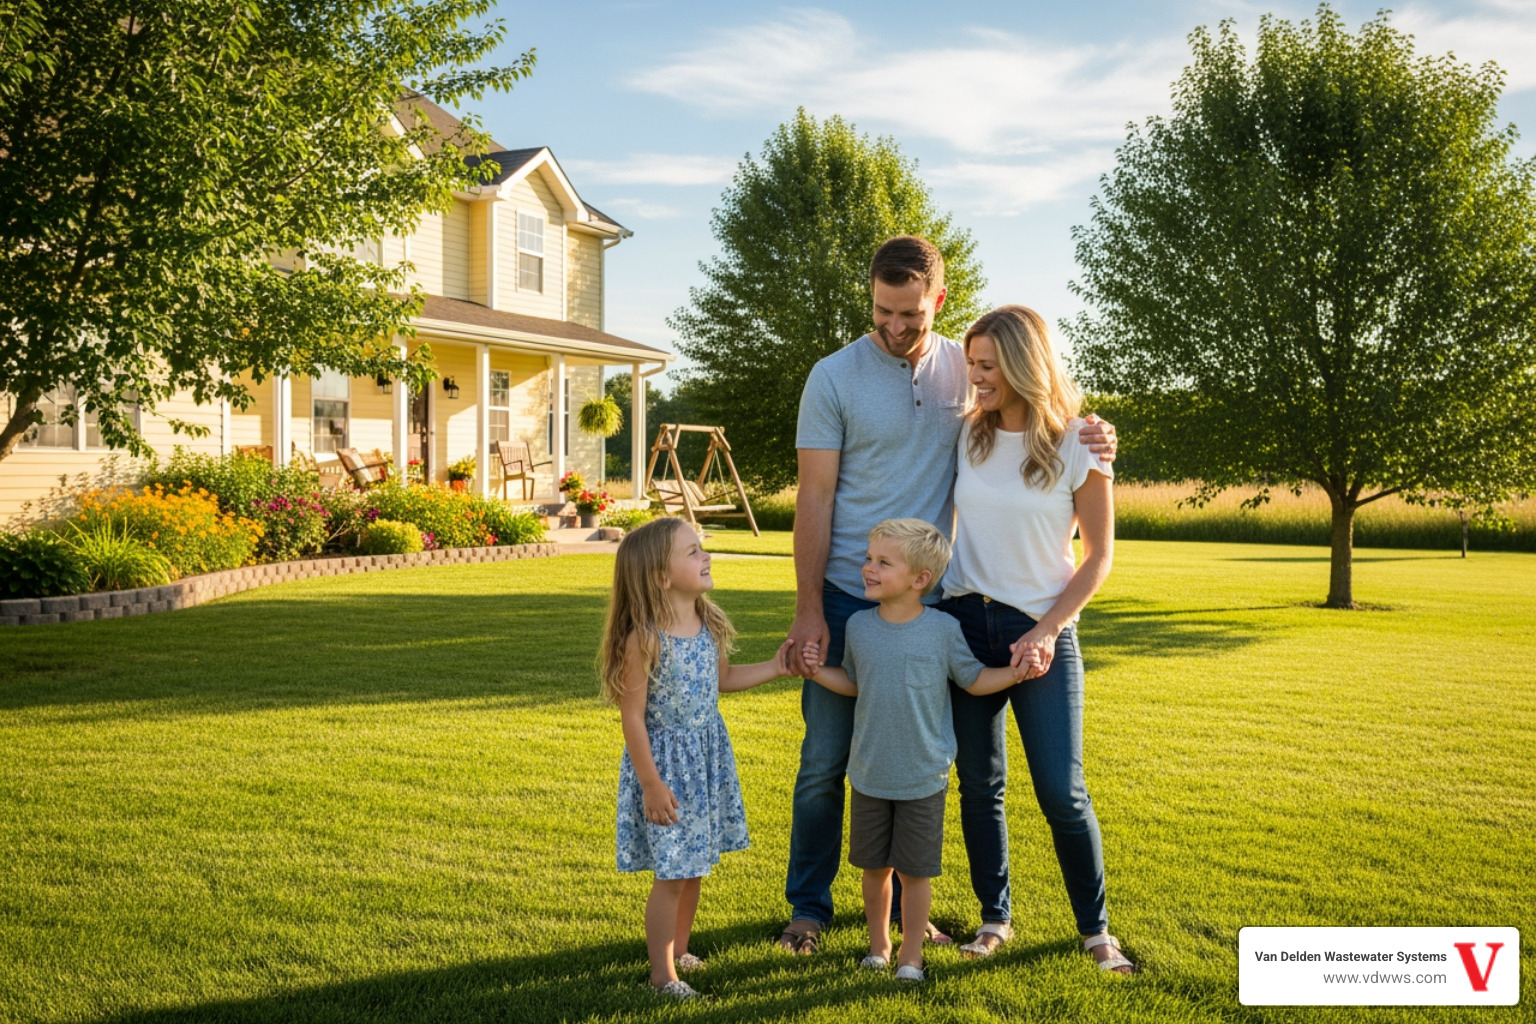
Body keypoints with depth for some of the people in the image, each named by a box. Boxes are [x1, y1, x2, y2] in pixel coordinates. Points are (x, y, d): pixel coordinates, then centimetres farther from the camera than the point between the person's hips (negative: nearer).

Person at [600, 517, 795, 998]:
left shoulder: (709, 623, -1)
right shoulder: (645, 638, -22)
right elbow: (633, 716, -18)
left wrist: (775, 667, 7)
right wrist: (652, 784, -17)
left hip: (708, 754, 7)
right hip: (666, 760, -7)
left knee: (694, 865, 17)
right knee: (672, 873, 1)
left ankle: (679, 951, 37)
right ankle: (662, 973, 18)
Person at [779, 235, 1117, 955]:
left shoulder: (966, 370, 3)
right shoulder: (834, 377, -6)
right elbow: (814, 500, -7)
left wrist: (1090, 438, -6)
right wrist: (808, 610, -12)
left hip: (929, 600, 3)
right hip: (847, 599, -2)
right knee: (825, 762, 5)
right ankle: (808, 905, 23)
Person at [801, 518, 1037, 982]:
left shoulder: (943, 629, -11)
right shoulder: (859, 626, -3)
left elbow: (973, 679, 1)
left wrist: (1014, 672, -14)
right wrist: (819, 671, -4)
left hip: (923, 779, -2)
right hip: (869, 775, 3)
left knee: (915, 871, 7)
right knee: (875, 867, 15)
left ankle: (910, 956, 26)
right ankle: (878, 944, 36)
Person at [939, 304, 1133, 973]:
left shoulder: (1078, 446, -6)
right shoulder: (967, 435, 3)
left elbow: (1099, 556, -1)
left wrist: (1045, 631, -11)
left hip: (1042, 631, -3)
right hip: (965, 621, 3)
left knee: (1062, 794, -3)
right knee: (979, 785, 8)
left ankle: (1095, 929, 17)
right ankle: (994, 918, 24)